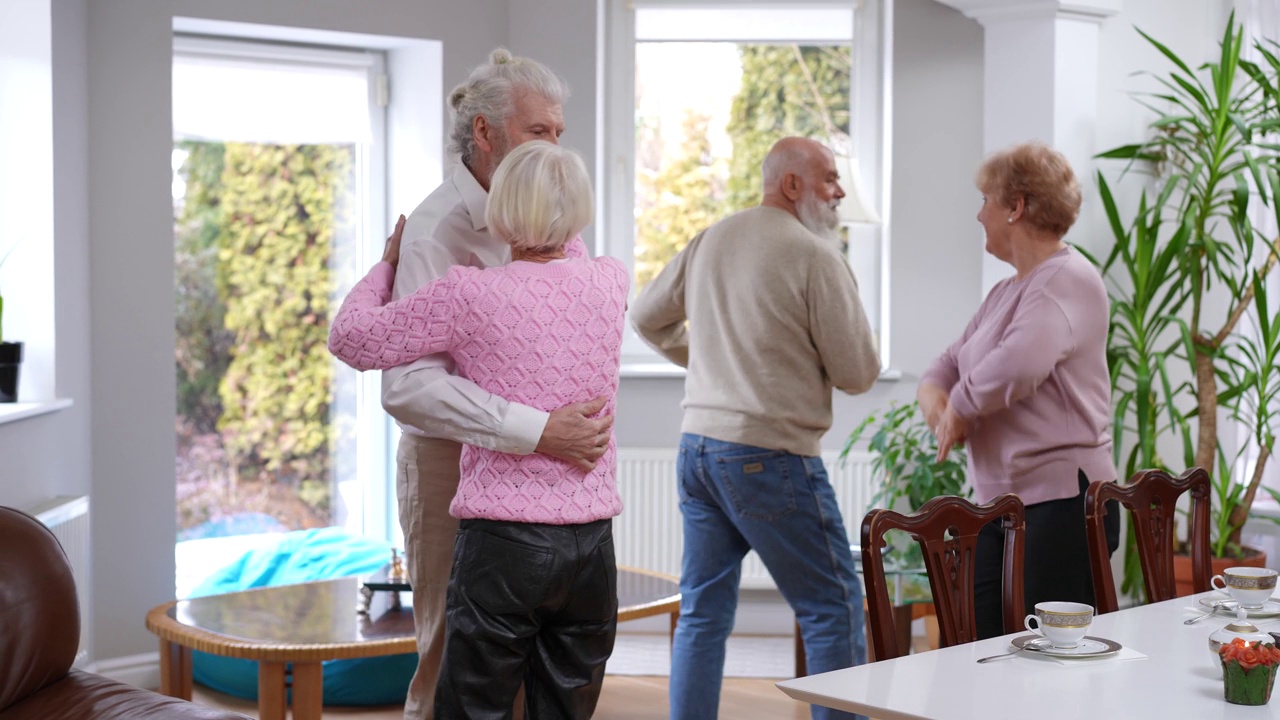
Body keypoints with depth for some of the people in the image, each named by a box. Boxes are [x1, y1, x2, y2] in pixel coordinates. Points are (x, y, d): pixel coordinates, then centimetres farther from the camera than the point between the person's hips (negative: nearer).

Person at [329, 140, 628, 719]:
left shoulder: (470, 293, -10)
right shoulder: (609, 283, 1)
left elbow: (350, 337, 1)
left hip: (501, 541, -4)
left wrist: (389, 262, 17)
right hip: (591, 541, 4)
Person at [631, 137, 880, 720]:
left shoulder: (712, 239, 11)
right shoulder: (815, 257, -11)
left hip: (698, 443, 7)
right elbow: (857, 374, -7)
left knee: (703, 613, 12)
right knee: (833, 608, 2)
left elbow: (647, 317, 22)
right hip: (770, 453, -7)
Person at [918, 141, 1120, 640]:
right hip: (998, 503, 9)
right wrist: (935, 402, -5)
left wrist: (959, 408, -12)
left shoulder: (1068, 280, -11)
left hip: (1059, 505, -9)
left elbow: (1018, 365, -29)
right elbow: (946, 366, 19)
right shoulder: (1005, 293, 20)